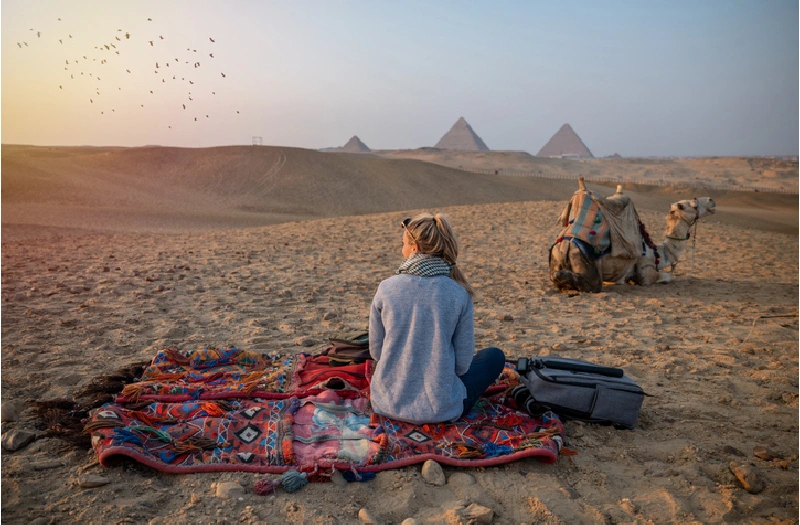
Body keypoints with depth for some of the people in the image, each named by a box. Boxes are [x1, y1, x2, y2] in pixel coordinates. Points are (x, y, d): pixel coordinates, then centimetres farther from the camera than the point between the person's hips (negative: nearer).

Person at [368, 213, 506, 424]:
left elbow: (375, 352, 0)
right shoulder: (459, 293, -14)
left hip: (387, 403, 5)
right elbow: (463, 363, -8)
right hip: (439, 410, -4)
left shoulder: (386, 289, -11)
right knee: (495, 356, 21)